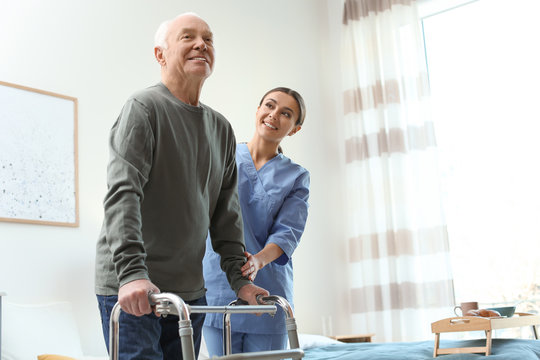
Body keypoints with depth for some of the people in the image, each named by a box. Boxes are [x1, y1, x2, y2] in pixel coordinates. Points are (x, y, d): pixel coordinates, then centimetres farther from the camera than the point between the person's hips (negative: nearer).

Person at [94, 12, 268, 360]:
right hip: (131, 291, -6)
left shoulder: (222, 129, 13)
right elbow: (122, 193, -18)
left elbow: (226, 211, 14)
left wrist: (239, 278, 8)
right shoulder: (144, 107, -7)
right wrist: (132, 273, -28)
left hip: (190, 292, 6)